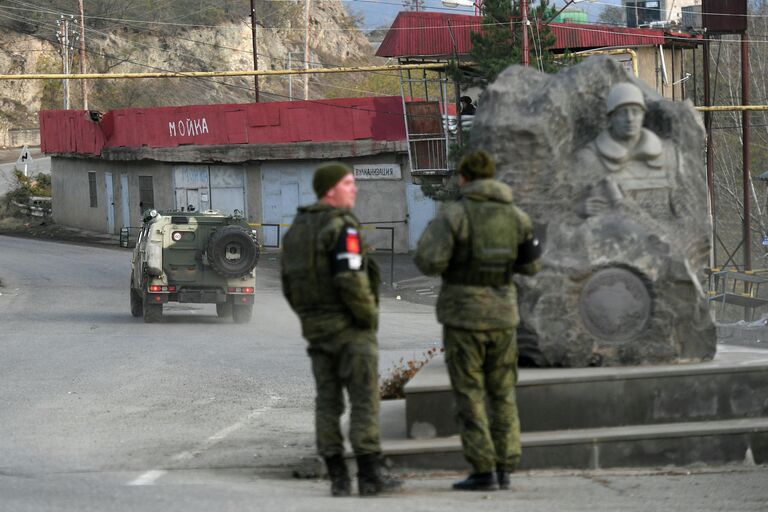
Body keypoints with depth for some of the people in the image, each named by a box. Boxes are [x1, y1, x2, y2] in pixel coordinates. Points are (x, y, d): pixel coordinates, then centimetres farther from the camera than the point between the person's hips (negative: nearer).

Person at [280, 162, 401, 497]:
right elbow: (351, 280, -25)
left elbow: (290, 284, 12)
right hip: (351, 328, -7)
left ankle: (338, 478, 6)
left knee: (328, 402, 8)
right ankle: (369, 477, -3)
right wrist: (370, 317, -12)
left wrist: (312, 318, 18)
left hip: (316, 329, 7)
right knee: (364, 400, -2)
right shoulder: (342, 227, -16)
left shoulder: (298, 230, 10)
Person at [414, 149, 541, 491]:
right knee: (502, 394, 13)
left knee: (469, 396, 1)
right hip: (502, 315, 4)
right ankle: (504, 469, 9)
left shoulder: (454, 215, -11)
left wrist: (430, 234, 5)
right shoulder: (515, 216, 2)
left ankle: (483, 472, -3)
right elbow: (530, 266, 12)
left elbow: (429, 264, -16)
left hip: (463, 316, -4)